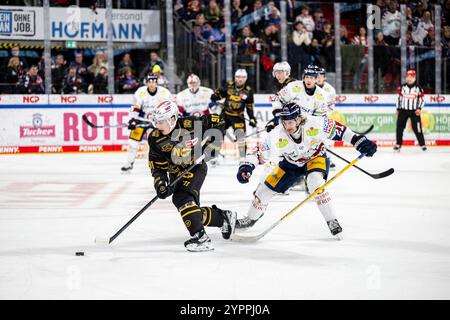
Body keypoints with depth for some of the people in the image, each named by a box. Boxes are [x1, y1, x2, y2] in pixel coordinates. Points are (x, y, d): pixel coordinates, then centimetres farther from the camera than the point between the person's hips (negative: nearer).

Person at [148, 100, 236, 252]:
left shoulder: (190, 124, -22)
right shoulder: (155, 138, -10)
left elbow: (218, 122, -10)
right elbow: (157, 165, -4)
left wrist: (212, 145, -14)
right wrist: (160, 183, -19)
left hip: (196, 167, -6)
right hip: (176, 173, 6)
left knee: (182, 198, -29)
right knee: (193, 211, 4)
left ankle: (200, 238, -33)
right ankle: (224, 217, 30)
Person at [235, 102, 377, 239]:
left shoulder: (314, 124, -34)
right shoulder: (277, 135, -30)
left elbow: (338, 129, -22)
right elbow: (259, 151, -23)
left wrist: (359, 141, -24)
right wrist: (247, 166, -39)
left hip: (316, 157, -3)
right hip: (291, 162, 3)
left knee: (315, 183, -32)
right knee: (266, 188, 2)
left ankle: (332, 222, -22)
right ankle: (250, 219, 28)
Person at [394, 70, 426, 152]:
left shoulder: (418, 88, -1)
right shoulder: (402, 87, 6)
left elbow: (422, 99, 2)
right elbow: (399, 98, 13)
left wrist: (419, 108, -11)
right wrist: (398, 109, 11)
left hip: (414, 111, -3)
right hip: (403, 110, 3)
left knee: (417, 128, -8)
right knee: (399, 127, -2)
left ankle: (422, 144, 1)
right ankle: (398, 144, 8)